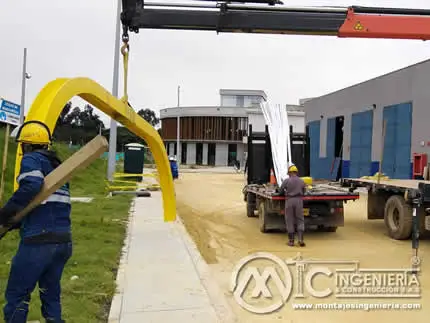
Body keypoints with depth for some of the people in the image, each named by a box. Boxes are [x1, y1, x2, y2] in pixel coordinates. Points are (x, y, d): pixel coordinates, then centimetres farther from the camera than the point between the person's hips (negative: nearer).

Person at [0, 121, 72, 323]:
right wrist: (17, 221, 19)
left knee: (16, 294, 5)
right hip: (64, 240, 7)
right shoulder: (58, 166, 21)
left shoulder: (31, 159, -1)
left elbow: (31, 187, -22)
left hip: (39, 241, -7)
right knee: (51, 293, 17)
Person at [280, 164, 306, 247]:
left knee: (290, 221, 6)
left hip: (289, 200, -1)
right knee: (300, 220, 8)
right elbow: (304, 192, 12)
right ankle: (301, 239, -3)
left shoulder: (286, 181, -4)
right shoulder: (301, 181, 4)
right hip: (299, 200, 2)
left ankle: (291, 241, 9)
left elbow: (281, 190, 5)